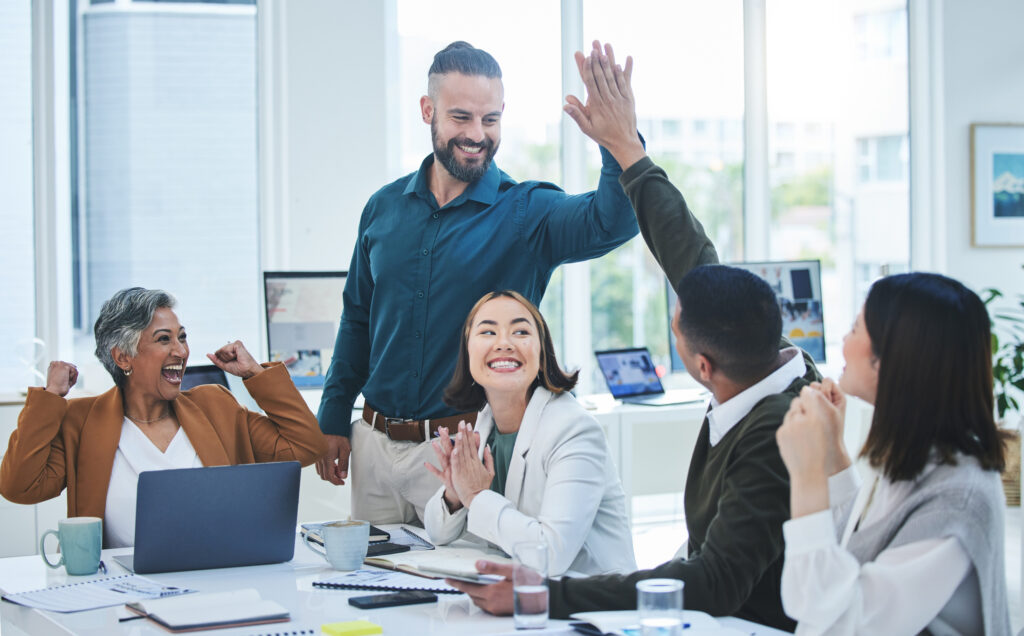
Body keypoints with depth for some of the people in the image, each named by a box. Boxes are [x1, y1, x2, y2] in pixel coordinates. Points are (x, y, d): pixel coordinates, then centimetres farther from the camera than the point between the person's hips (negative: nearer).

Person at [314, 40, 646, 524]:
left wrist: (621, 147, -47)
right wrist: (334, 421, 12)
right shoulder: (385, 207, 7)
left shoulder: (527, 213, -7)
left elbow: (610, 223, -27)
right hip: (375, 444, 4)